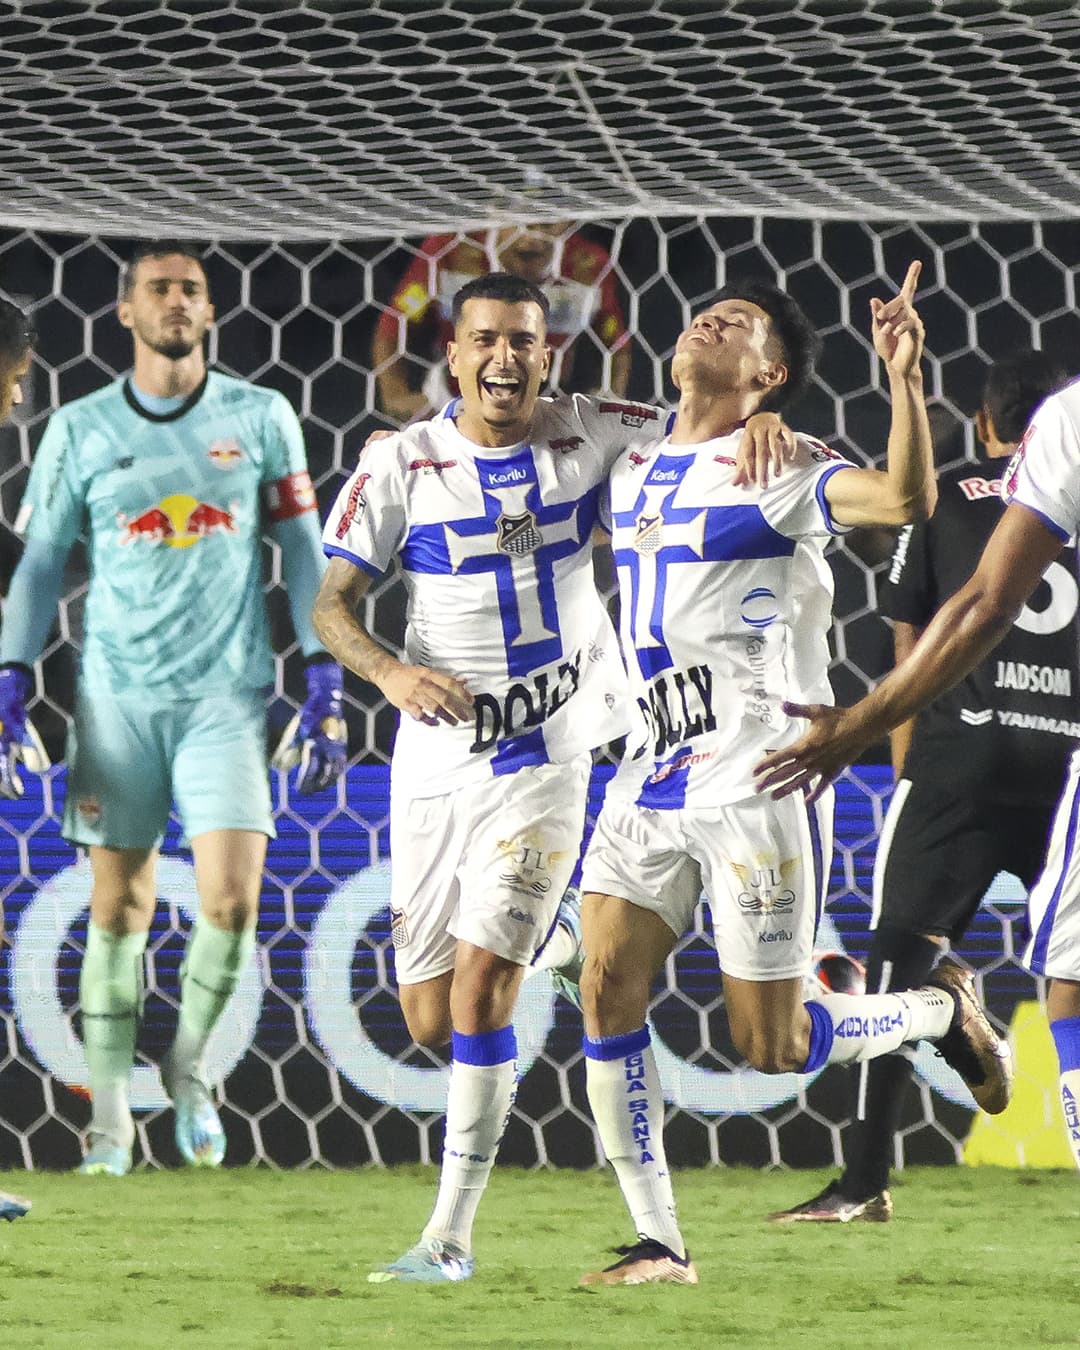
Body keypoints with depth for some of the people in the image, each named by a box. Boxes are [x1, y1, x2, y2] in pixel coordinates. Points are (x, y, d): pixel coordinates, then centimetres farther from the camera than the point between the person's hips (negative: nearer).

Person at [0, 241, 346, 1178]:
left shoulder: (262, 419, 5)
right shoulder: (81, 430, 6)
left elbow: (306, 559, 8)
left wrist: (326, 690, 1)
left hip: (228, 693, 0)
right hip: (116, 698, 1)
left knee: (231, 899, -11)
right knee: (119, 906, 2)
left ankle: (190, 1064, 14)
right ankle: (111, 1110, 12)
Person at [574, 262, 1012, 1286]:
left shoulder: (779, 467, -7)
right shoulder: (633, 466, 14)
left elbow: (907, 501, -26)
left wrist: (903, 378, -34)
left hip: (755, 776, -6)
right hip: (653, 770, 6)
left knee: (771, 1046, -4)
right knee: (606, 991, -6)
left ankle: (940, 1011, 24)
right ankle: (656, 1243, 2)